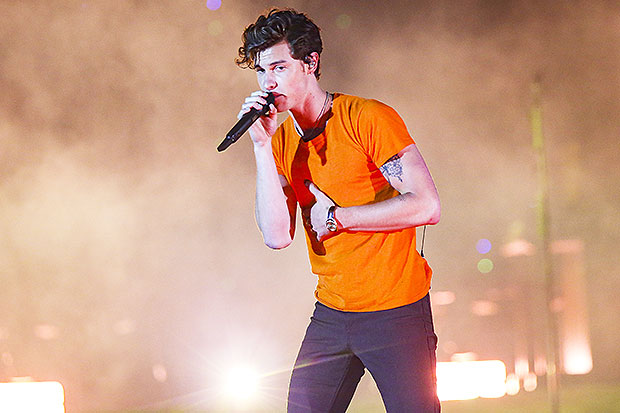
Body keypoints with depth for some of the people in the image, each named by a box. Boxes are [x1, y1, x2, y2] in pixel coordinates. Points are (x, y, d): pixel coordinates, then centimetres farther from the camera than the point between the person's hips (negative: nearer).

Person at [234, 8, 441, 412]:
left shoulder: (369, 118, -11)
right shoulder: (281, 140, 6)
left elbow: (426, 207, -19)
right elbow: (277, 236, -6)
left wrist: (335, 218, -13)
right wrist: (262, 146, -11)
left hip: (396, 314, -5)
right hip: (330, 315, 5)